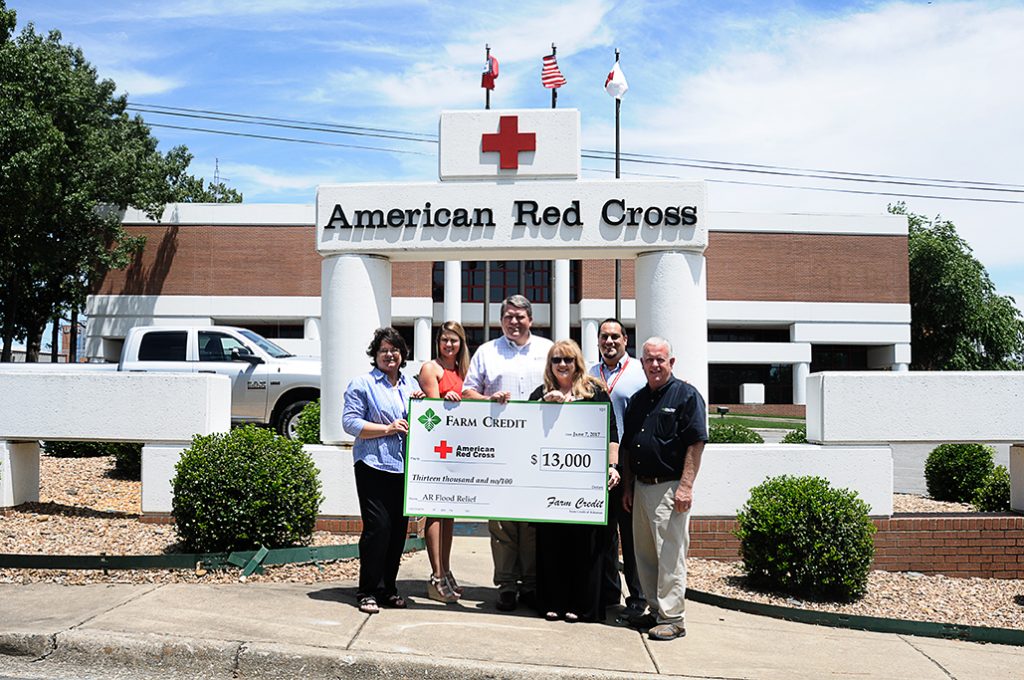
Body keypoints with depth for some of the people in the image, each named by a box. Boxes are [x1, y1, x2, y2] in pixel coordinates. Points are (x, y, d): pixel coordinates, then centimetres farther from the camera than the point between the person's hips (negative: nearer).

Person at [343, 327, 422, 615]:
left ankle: (388, 589, 18)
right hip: (373, 466, -5)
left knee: (398, 529, 7)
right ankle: (368, 592, -1)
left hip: (404, 468, 6)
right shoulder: (363, 384, 2)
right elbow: (350, 422, -7)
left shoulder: (411, 385, 19)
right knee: (377, 526, -11)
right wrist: (387, 429, -13)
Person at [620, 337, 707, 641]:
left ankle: (673, 618, 2)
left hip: (670, 487, -7)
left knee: (670, 555, -5)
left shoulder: (687, 395, -5)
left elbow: (696, 444, -11)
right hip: (641, 487, 7)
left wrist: (686, 486, -17)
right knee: (644, 554, 12)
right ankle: (655, 610, 24)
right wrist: (627, 487, 15)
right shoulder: (637, 400, 16)